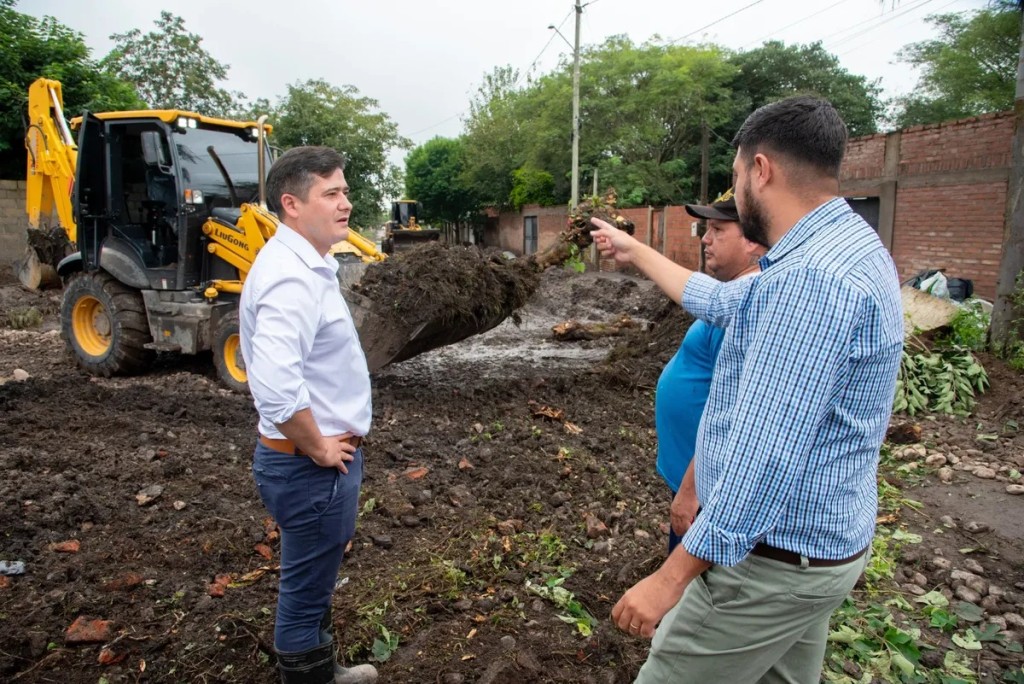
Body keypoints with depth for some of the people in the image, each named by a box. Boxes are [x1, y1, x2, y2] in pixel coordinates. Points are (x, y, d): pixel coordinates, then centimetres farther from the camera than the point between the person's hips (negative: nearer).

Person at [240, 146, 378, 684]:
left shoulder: (306, 264, 8)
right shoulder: (292, 277, -24)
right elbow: (275, 385, -36)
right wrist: (318, 448, -20)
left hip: (322, 456, 11)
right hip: (311, 465, -10)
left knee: (315, 578, 27)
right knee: (307, 587, 10)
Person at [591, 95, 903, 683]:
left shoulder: (811, 277, -27)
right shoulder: (847, 246, 9)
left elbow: (766, 454, -31)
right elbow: (720, 302, 21)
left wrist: (671, 577, -25)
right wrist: (636, 252, 30)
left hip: (775, 559, -10)